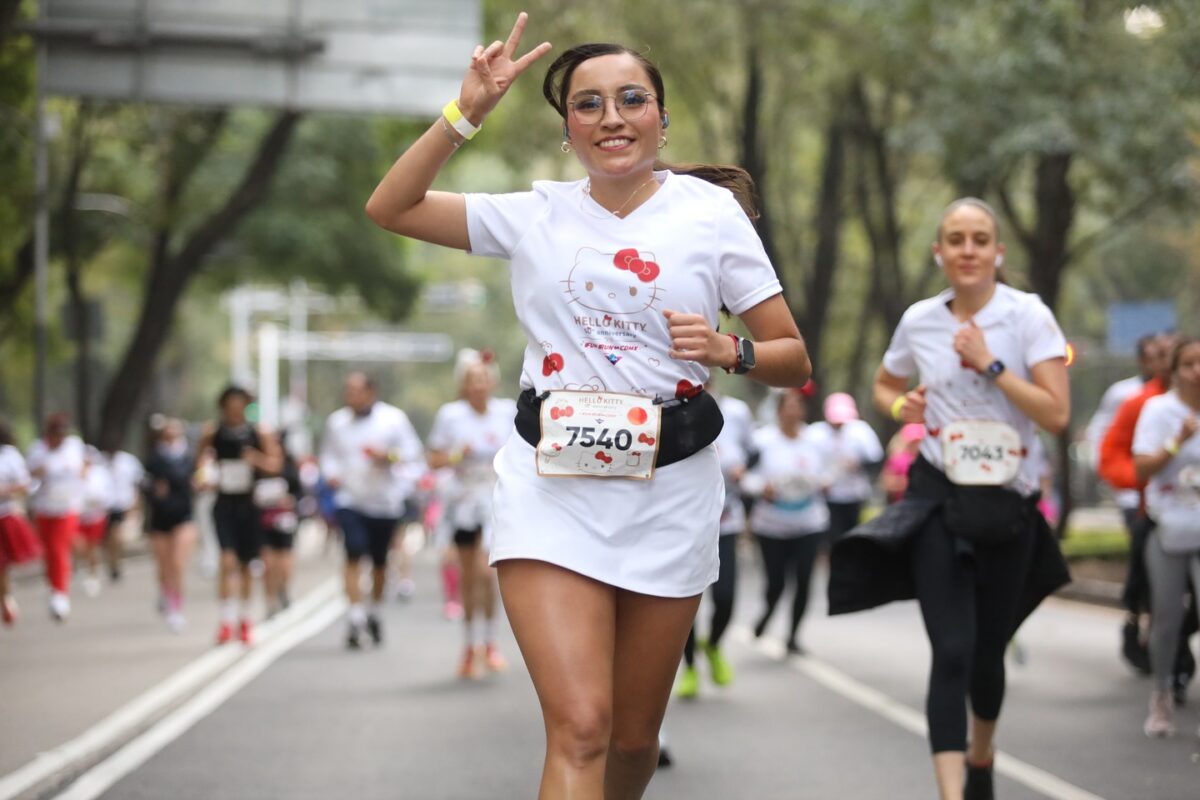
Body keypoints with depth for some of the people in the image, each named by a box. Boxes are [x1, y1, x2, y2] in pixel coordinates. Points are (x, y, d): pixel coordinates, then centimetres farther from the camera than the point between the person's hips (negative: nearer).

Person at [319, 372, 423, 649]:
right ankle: (355, 617, -18)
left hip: (385, 502, 0)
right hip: (350, 500, 0)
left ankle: (375, 612, 32)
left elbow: (413, 453, -1)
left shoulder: (393, 419, -3)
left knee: (380, 561, 11)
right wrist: (331, 473, -2)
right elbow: (328, 453, 18)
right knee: (354, 555, -16)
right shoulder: (336, 421, 5)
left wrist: (388, 456, -18)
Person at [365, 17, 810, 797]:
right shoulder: (535, 216, 6)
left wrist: (727, 350, -17)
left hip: (669, 490, 1)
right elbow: (390, 207, 5)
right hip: (551, 485, -1)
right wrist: (467, 112, -4)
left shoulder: (712, 212, 2)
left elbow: (794, 359, 5)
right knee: (580, 727, -16)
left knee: (634, 736, 11)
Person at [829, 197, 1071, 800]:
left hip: (1007, 504, 0)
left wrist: (989, 364, -17)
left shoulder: (1028, 316, -6)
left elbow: (1056, 413, -14)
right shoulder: (919, 321, 2)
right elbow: (884, 386, 21)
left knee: (987, 649, 13)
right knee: (952, 653, -13)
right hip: (939, 500, 0)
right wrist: (901, 406, -1)